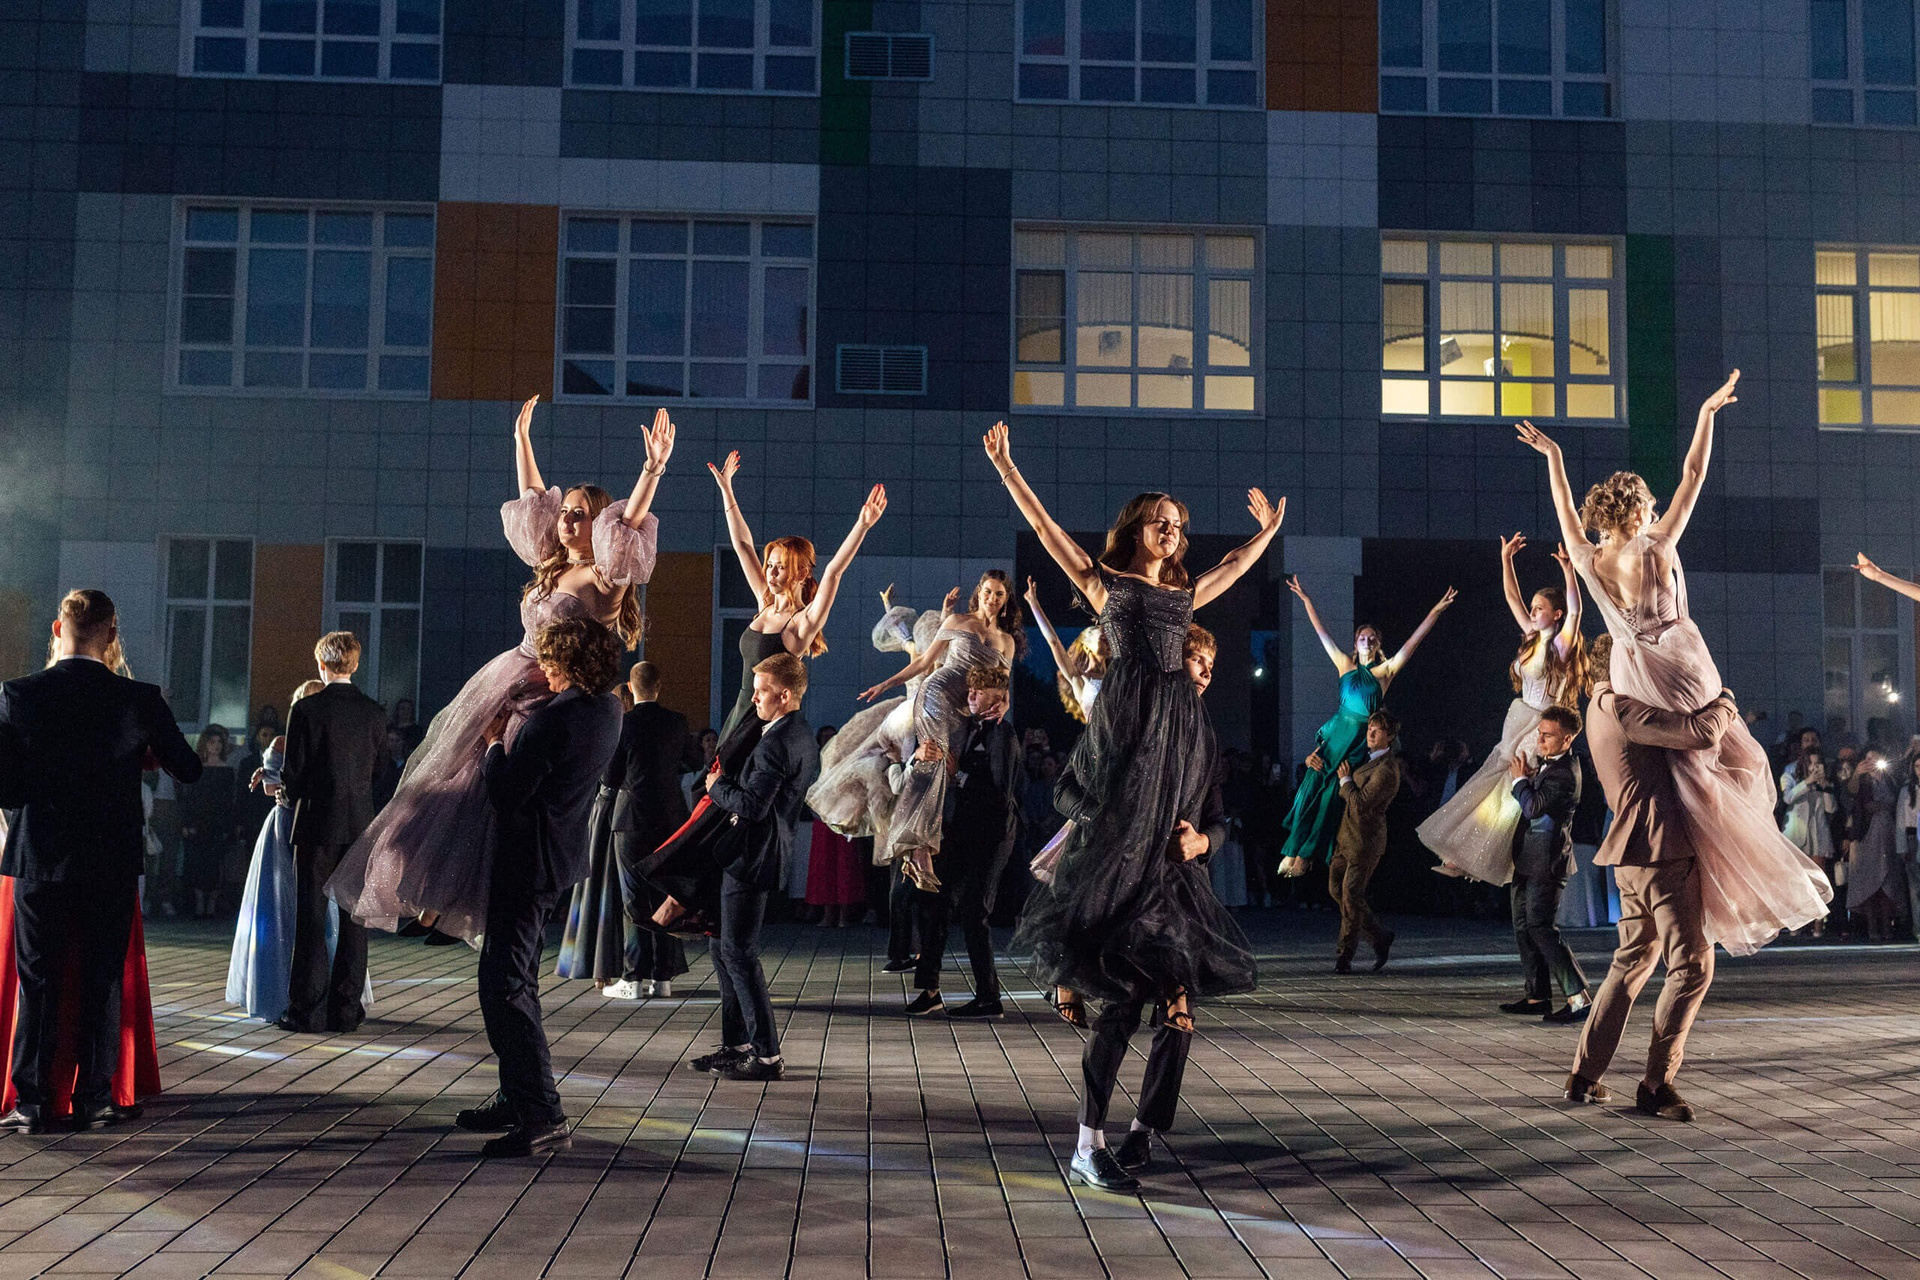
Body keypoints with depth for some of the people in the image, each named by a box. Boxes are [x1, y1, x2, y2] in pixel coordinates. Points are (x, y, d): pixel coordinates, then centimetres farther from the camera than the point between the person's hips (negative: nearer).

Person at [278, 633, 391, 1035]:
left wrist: (292, 795, 15)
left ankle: (307, 1010, 3)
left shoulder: (305, 709, -8)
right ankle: (346, 1009, 9)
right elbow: (379, 771, 9)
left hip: (317, 824, -3)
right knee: (354, 918, 7)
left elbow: (293, 773, -6)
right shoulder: (376, 713, 3)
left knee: (312, 918, 2)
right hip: (361, 825, 3)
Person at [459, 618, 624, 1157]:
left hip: (529, 862, -10)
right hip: (560, 856, 10)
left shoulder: (550, 722, -24)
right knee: (514, 976, 21)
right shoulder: (608, 709, 3)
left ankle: (544, 1116, -10)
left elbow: (504, 795, -18)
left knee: (505, 984, -7)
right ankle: (517, 1096, 31)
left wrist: (494, 742, -3)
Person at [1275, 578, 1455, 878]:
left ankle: (1305, 855, 0)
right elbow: (1322, 633, 6)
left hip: (1360, 740, -1)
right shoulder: (1346, 665, 7)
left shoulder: (1386, 671, 3)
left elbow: (1413, 641, -3)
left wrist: (1436, 611, -9)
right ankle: (1293, 851, -3)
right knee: (1312, 787, -7)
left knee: (1331, 794, -2)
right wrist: (1306, 600, 3)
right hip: (1335, 732, 1)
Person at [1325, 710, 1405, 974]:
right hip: (1345, 835, 9)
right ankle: (1380, 936, 22)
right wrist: (1313, 761, 7)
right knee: (1336, 888, 9)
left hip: (1364, 839, -9)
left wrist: (1345, 780, -8)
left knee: (1351, 893, -7)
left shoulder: (1386, 770, -16)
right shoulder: (1363, 757, 13)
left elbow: (1361, 803, -22)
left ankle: (1344, 954, 3)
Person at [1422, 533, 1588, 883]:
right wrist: (1506, 559, 11)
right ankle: (1461, 858, 11)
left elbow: (1575, 610, -27)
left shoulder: (1561, 644, -10)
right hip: (1517, 723, 8)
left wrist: (1568, 570, -36)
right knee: (1492, 785, 7)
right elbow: (1512, 599, 15)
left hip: (1541, 730, -8)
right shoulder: (1532, 639, 10)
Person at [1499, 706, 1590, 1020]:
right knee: (1523, 927, 13)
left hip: (1546, 863, -10)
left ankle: (1579, 999, -10)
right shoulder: (1547, 764, 13)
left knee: (1541, 928, -12)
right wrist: (1528, 777, 8)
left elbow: (1533, 807, -22)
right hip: (1529, 860, 10)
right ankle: (1538, 997, 19)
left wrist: (1521, 779, -7)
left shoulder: (1564, 773, -18)